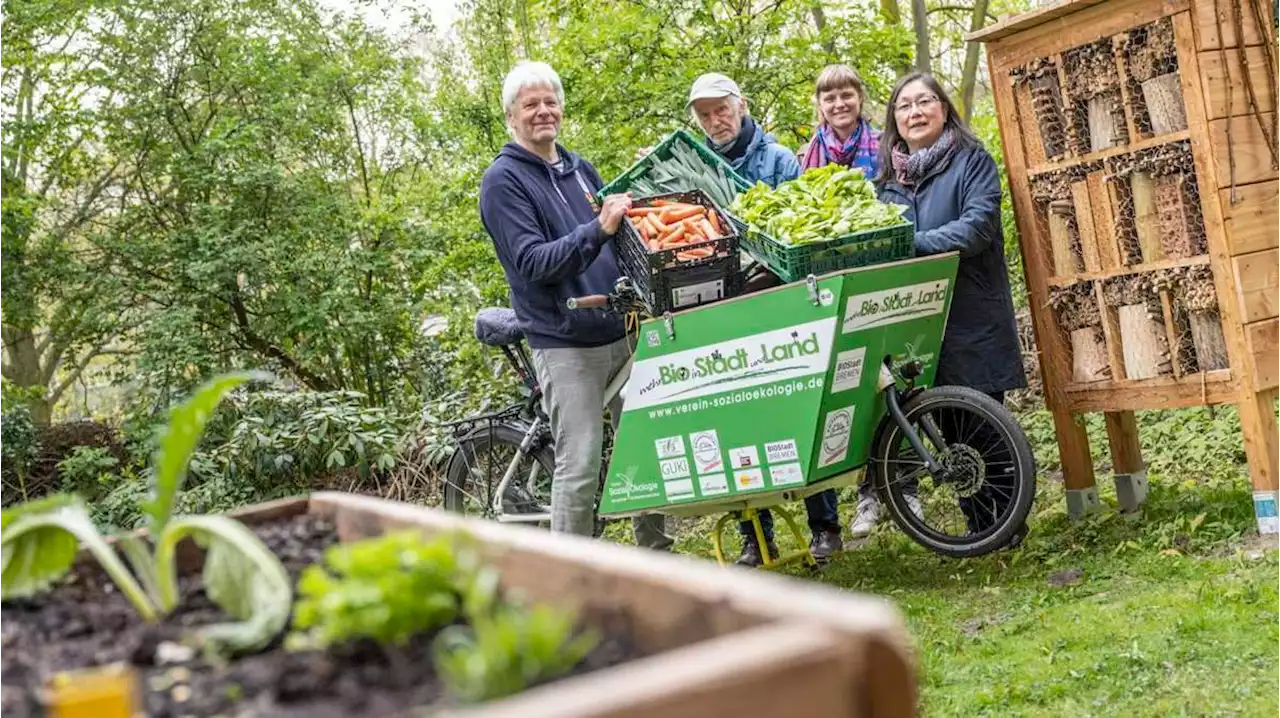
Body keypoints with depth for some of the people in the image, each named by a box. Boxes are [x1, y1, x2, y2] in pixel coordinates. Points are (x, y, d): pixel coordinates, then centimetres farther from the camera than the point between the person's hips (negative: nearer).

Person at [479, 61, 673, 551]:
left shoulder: (580, 169, 14)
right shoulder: (503, 181, -6)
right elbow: (534, 262, -18)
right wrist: (598, 230, -30)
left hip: (622, 331, 7)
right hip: (566, 343, -7)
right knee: (580, 468, -6)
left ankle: (658, 554, 25)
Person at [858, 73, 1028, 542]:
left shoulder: (972, 161, -1)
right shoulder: (889, 177, 15)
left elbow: (978, 227, -15)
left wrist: (912, 243, -22)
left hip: (971, 317, -5)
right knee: (953, 431, 9)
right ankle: (981, 527, 19)